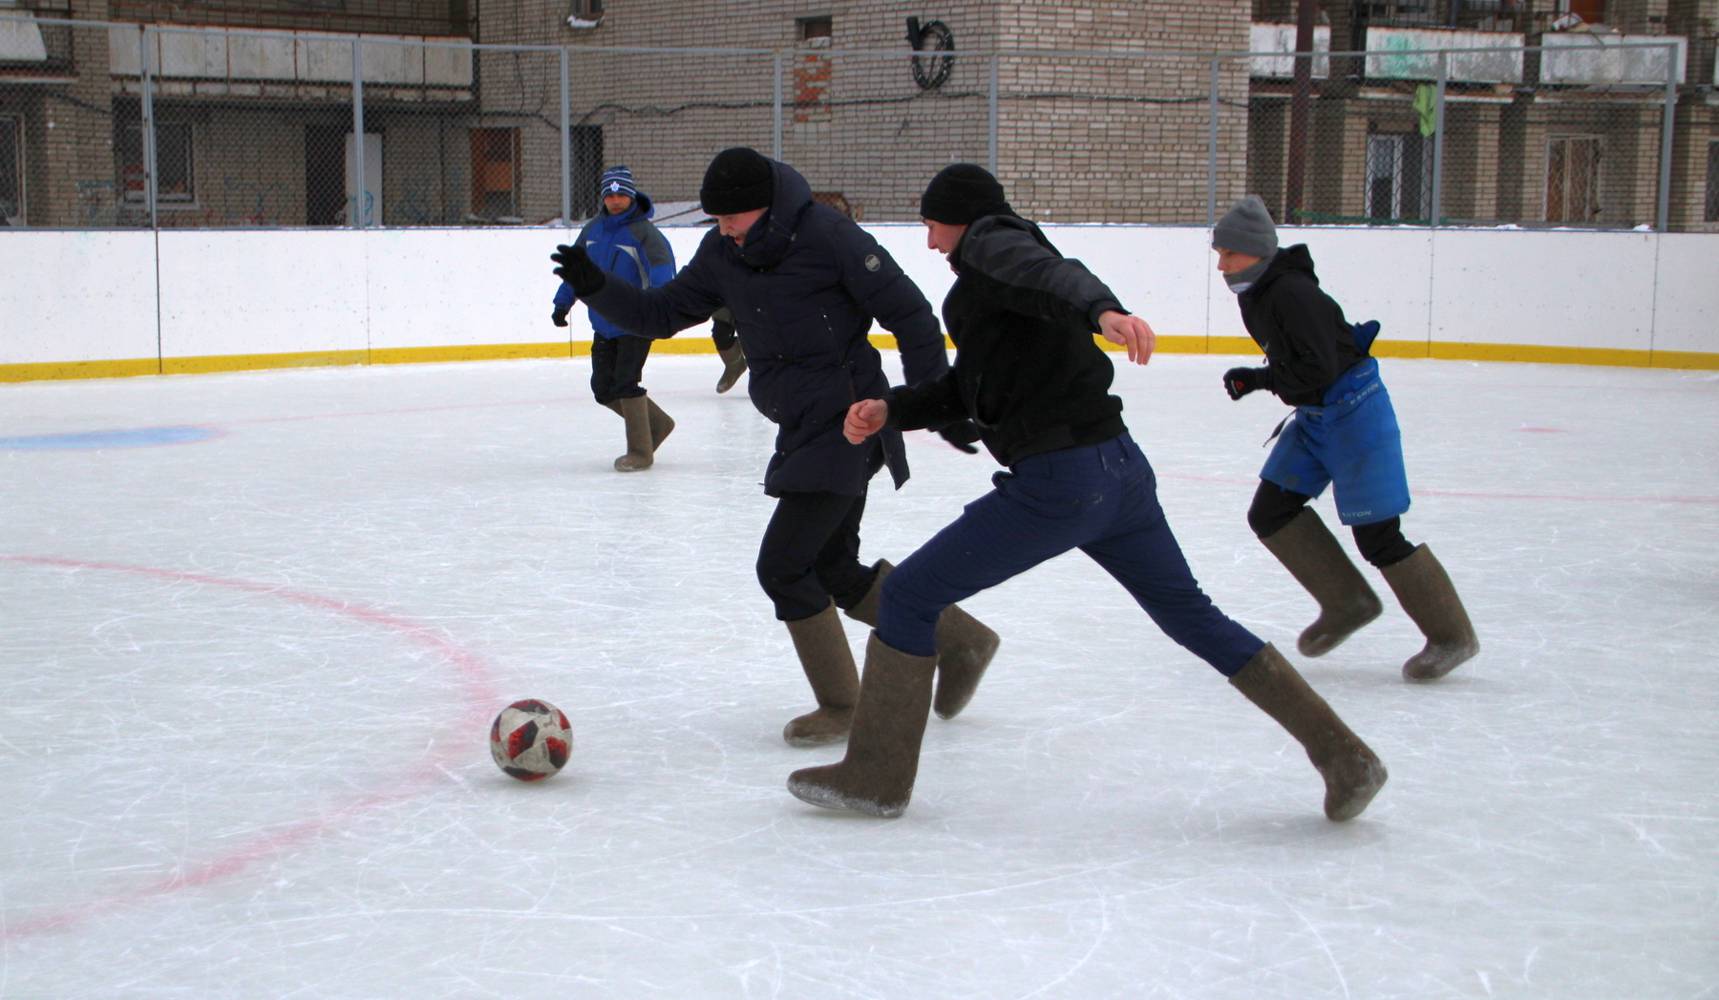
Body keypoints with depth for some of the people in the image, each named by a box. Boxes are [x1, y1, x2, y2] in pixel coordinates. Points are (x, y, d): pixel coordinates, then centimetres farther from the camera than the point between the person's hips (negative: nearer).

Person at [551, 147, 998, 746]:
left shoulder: (828, 236, -16)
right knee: (833, 571, 15)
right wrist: (596, 288, -8)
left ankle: (841, 706, 7)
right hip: (803, 430, 9)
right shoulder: (722, 253, 5)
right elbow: (660, 314, 9)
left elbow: (910, 315, -12)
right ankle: (961, 640, 32)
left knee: (782, 565, -10)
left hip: (849, 426, -8)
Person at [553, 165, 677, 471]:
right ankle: (657, 423, 26)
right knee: (603, 388, 7)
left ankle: (640, 452, -1)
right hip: (603, 324, 7)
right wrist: (562, 302, 17)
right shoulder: (593, 229, 8)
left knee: (625, 383, -12)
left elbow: (662, 269, -24)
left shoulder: (643, 231, -13)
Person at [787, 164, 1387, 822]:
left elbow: (1052, 275, -26)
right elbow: (966, 391, 24)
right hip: (1119, 466, 10)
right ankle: (1343, 755, 20)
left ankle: (876, 776, 9)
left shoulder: (991, 240, -3)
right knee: (1192, 616, 19)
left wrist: (1102, 310, -47)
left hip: (1058, 481, -10)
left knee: (907, 596, 2)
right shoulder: (994, 280, 25)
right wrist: (890, 409, 10)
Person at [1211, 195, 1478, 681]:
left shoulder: (1292, 294, -23)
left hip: (1355, 413, -10)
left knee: (1377, 536, -5)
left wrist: (1256, 379, -17)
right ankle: (1347, 602, 17)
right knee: (1270, 512, 5)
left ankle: (1453, 636, 9)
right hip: (1313, 418, 10)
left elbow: (1318, 372, -27)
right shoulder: (1254, 296, 6)